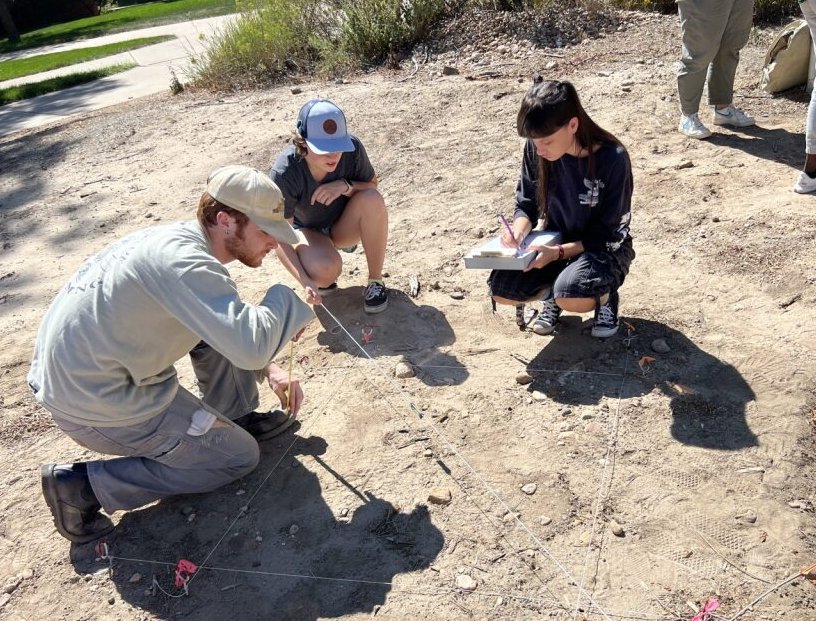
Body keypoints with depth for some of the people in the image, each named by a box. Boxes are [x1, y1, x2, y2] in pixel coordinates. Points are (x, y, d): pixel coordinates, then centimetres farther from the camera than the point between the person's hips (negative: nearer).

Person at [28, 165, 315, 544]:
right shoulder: (182, 260, -27)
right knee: (240, 456, 3)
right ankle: (85, 485, 0)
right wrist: (289, 300, -18)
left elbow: (234, 332, 16)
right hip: (96, 403, -9)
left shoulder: (179, 239, 3)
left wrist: (268, 368, 3)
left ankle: (234, 418, 20)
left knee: (220, 325, 9)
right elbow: (251, 345, -37)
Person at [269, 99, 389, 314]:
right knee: (325, 271, -35)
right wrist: (306, 281, -41)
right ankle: (323, 279, 6)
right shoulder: (284, 173, -32)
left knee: (372, 198, -31)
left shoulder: (352, 148, -25)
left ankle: (375, 282, -15)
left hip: (345, 226, 3)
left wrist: (347, 186, -30)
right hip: (307, 230, -2)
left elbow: (372, 185, -6)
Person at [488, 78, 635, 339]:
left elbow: (607, 234, -20)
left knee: (570, 297, -36)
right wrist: (518, 231, -25)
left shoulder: (613, 159, -25)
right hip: (554, 241, 4)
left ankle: (604, 295, 1)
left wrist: (558, 252, -33)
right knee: (500, 289, -20)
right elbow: (526, 203, -2)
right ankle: (553, 291, 12)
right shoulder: (536, 149, -13)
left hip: (603, 249, -4)